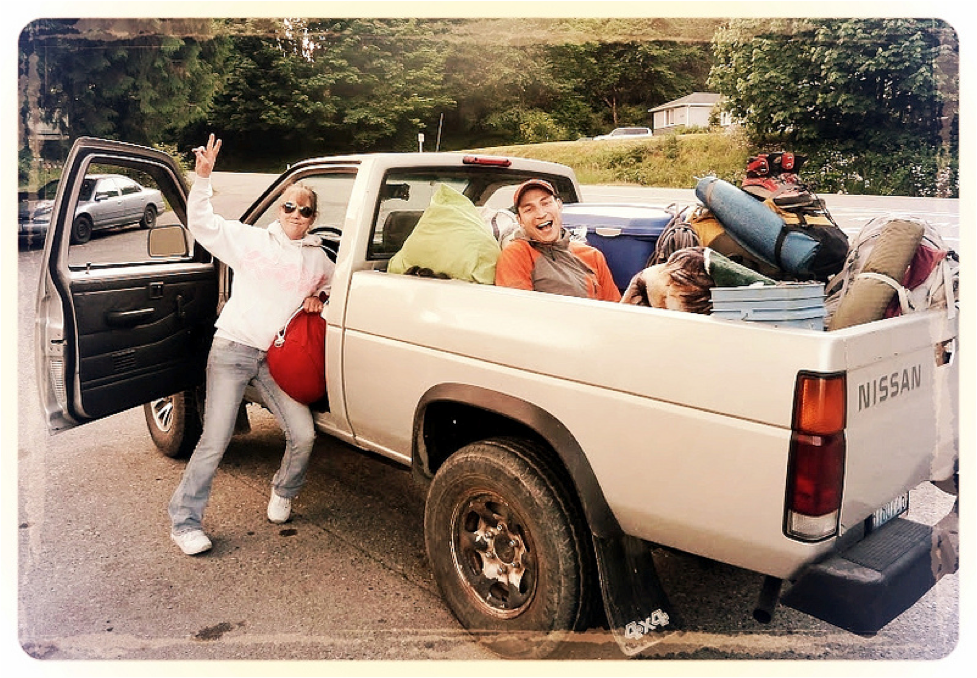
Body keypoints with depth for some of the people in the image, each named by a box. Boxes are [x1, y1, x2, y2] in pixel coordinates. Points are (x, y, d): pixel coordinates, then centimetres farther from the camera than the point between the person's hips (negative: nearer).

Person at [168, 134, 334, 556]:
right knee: (214, 442, -6)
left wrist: (319, 297, 7)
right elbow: (200, 223, 3)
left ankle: (283, 491, 25)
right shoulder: (250, 239, 2)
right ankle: (185, 521, 9)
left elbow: (336, 283, 28)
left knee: (303, 434, -6)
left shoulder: (318, 259, 11)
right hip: (232, 350, -3)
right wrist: (203, 177, -7)